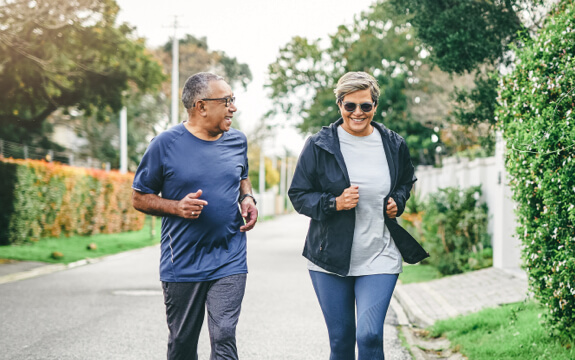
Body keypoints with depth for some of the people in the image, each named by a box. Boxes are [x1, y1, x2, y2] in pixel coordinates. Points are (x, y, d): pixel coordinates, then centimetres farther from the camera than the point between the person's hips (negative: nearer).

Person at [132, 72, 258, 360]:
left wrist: (247, 199, 3)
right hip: (182, 265, -1)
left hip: (229, 263, 2)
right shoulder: (166, 144, -7)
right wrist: (177, 207, -17)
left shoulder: (237, 141, 5)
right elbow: (140, 198, 0)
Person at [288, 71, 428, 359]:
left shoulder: (394, 146, 4)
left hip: (379, 258, 0)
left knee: (370, 335, -13)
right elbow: (298, 195, 0)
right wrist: (334, 203, -16)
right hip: (330, 259, 0)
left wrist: (398, 201, 1)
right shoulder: (319, 145, -3)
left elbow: (406, 182, 23)